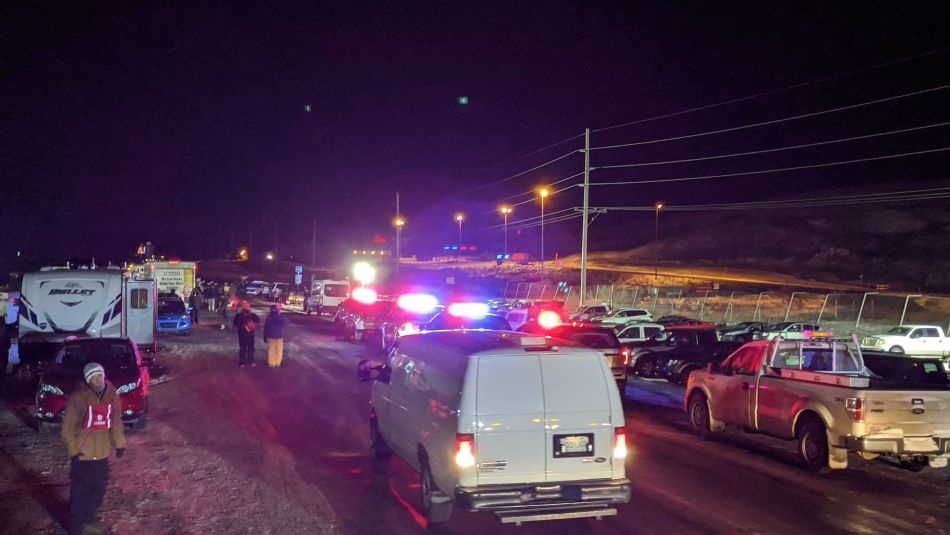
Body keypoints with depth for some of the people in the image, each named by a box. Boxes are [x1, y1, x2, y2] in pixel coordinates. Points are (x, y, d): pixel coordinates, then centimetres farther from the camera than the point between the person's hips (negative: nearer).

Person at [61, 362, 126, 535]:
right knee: (79, 493, 0)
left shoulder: (111, 395, 0)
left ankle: (87, 521, 35)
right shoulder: (78, 397, -15)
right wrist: (74, 450, -15)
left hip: (102, 453, 5)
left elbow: (116, 422, 10)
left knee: (98, 490, 16)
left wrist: (119, 443, 5)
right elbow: (68, 427, -10)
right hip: (82, 454, -5)